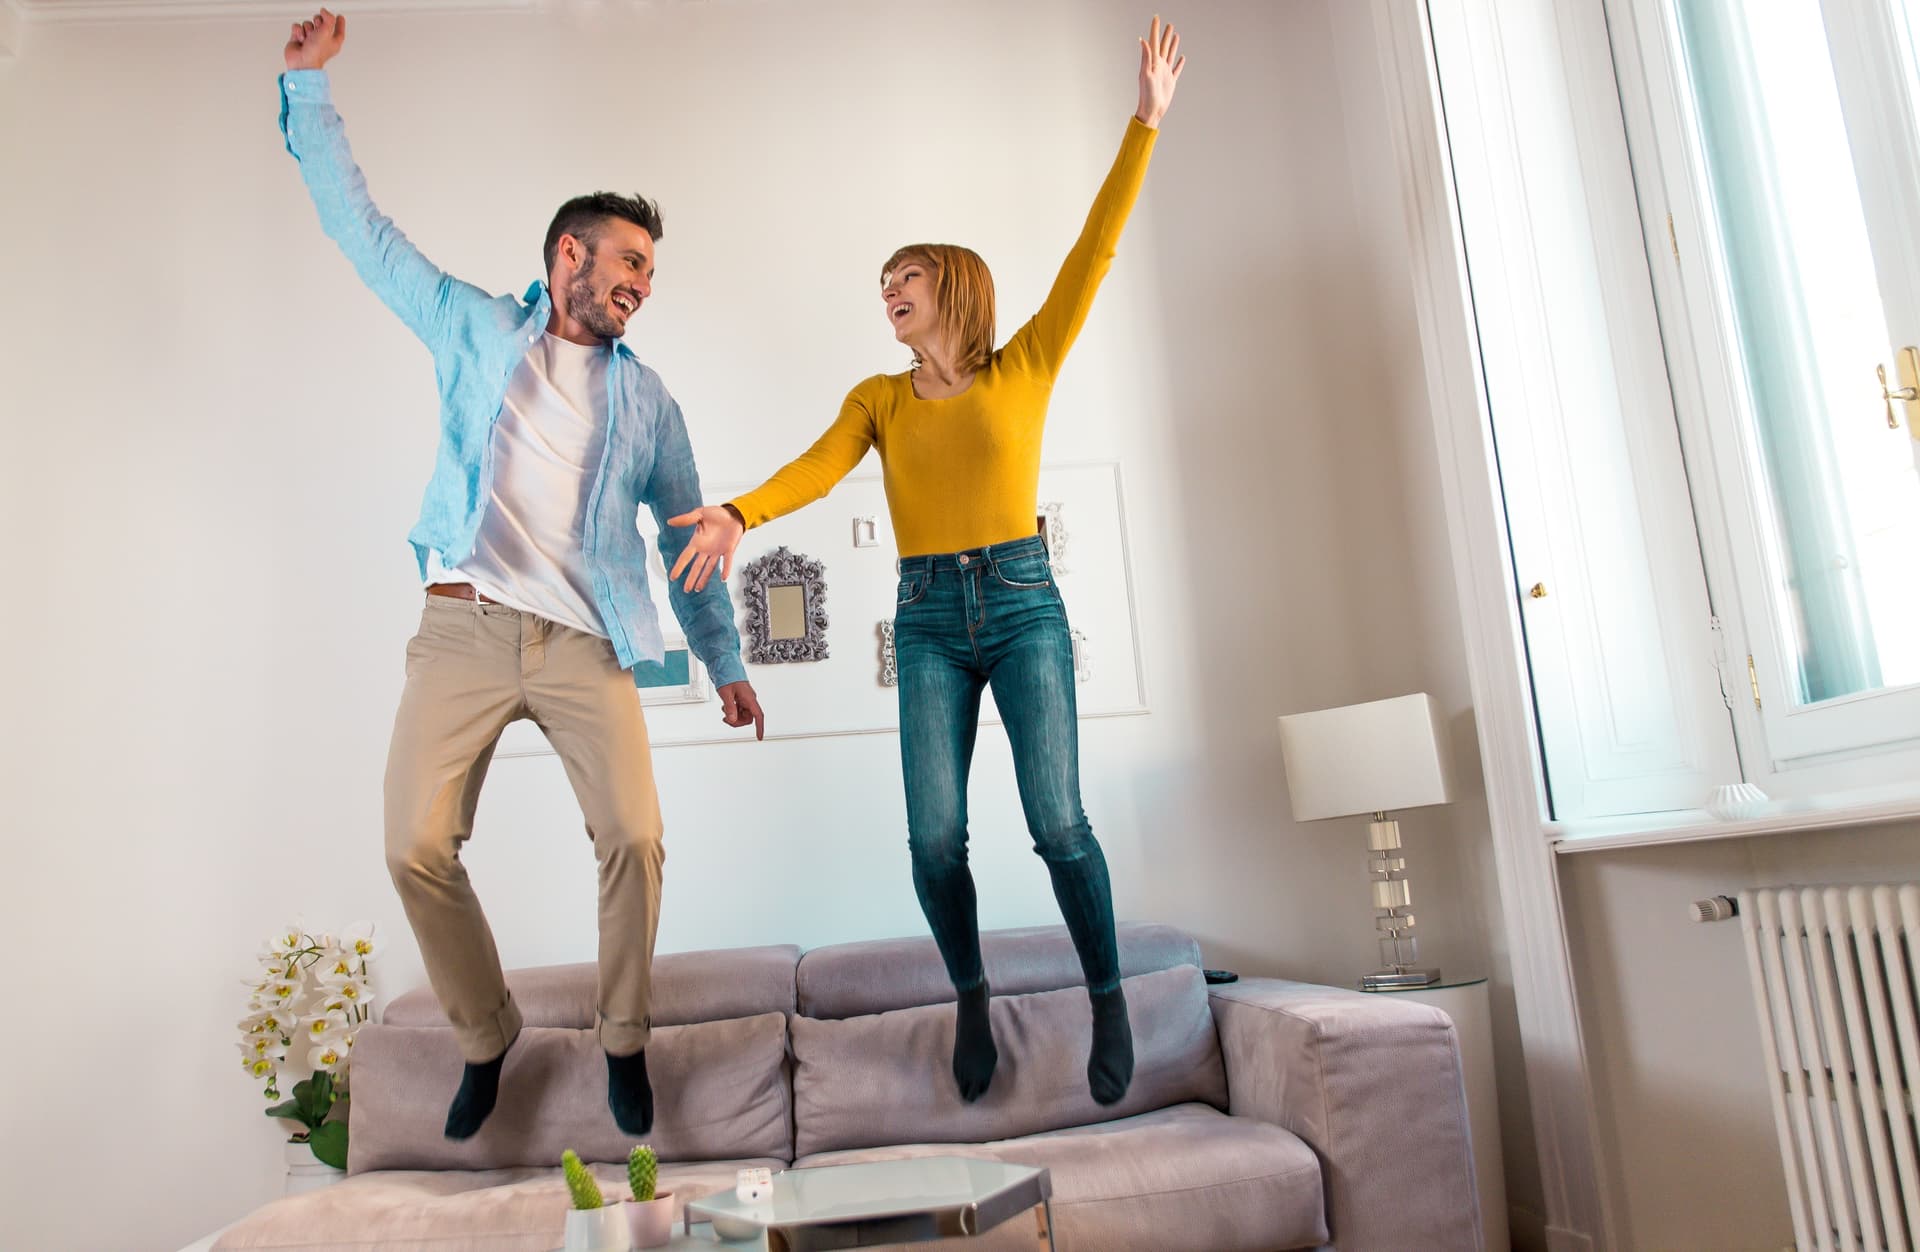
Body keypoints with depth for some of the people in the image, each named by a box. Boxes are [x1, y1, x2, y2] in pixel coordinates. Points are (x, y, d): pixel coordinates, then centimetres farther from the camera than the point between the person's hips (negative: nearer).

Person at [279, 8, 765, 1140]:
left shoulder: (646, 397, 17)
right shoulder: (476, 330, 15)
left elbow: (686, 536, 19)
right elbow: (364, 229, 16)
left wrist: (726, 659, 17)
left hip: (584, 645, 1)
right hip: (463, 628, 0)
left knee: (635, 837, -13)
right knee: (418, 848, -6)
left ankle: (626, 1040, 10)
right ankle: (486, 1034, 17)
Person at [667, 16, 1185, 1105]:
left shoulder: (1026, 368, 4)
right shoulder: (879, 398, 10)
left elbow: (1095, 250, -1)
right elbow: (819, 467, -7)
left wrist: (1146, 122, -5)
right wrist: (739, 514, -26)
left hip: (1024, 607, -2)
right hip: (929, 620, 2)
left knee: (1058, 822, -11)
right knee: (935, 837, -5)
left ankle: (1110, 998, 11)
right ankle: (973, 997, 20)